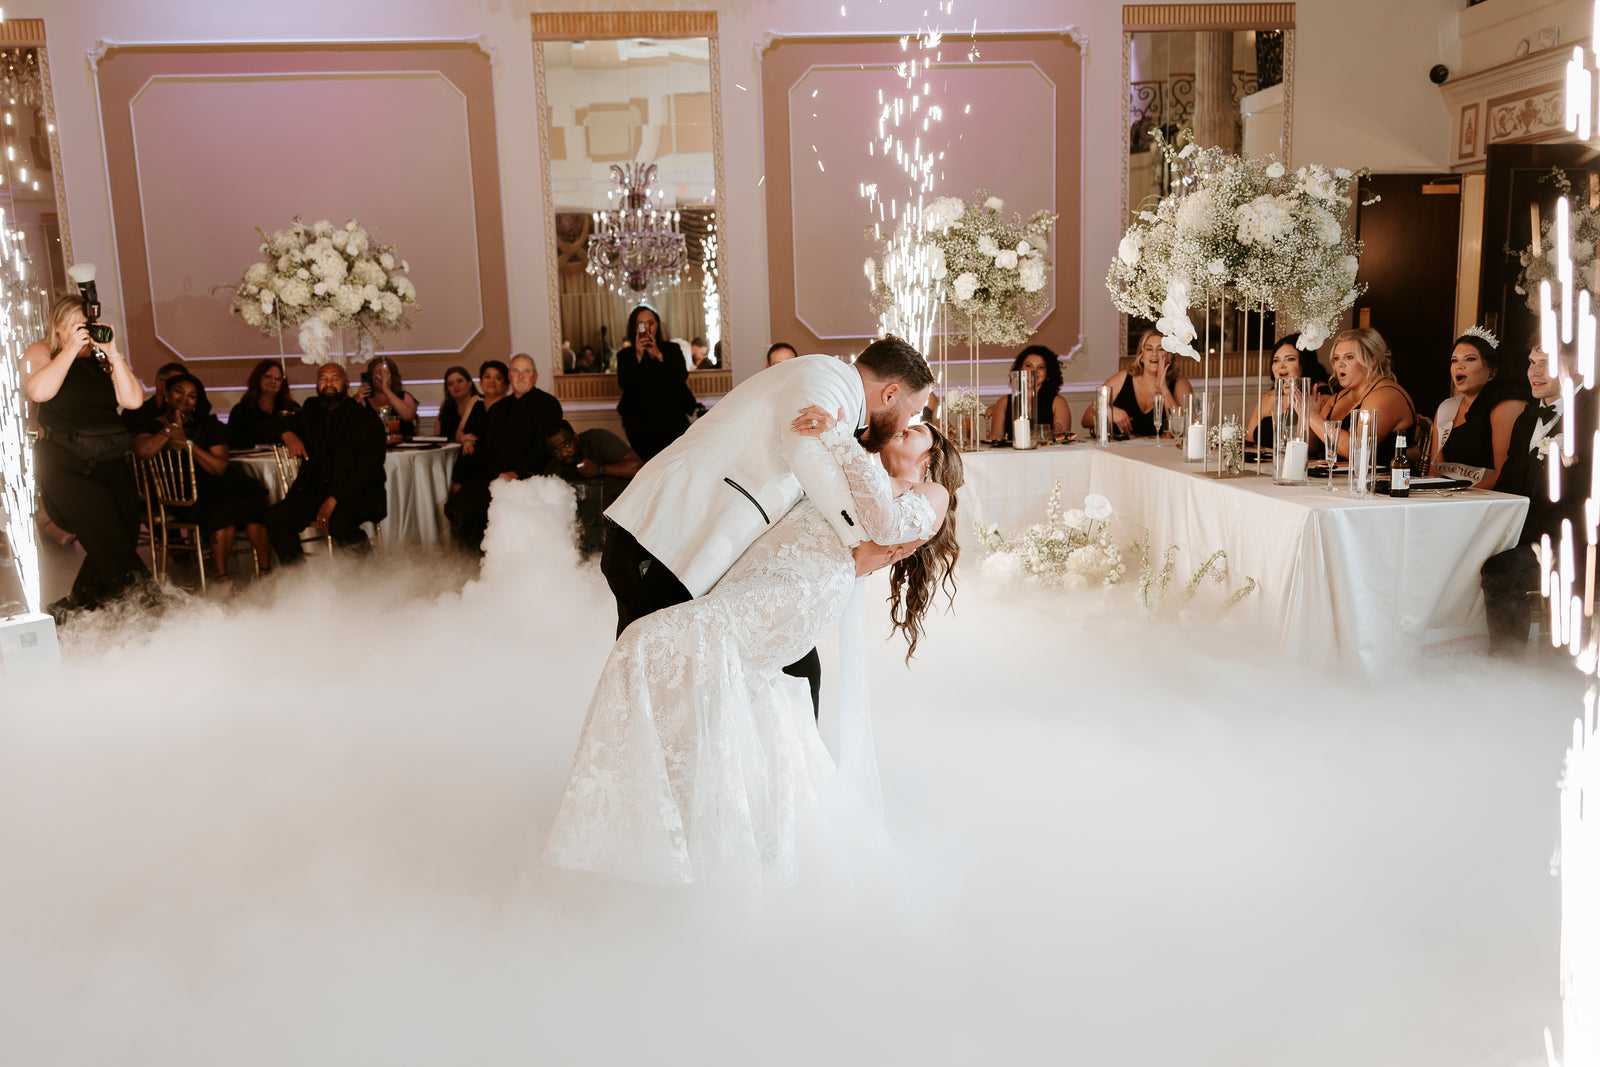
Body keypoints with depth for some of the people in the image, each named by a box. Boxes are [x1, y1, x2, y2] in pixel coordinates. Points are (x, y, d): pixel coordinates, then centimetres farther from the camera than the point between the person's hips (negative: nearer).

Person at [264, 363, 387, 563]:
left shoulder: (366, 419, -6)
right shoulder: (311, 410, 13)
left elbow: (369, 470, -15)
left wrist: (334, 499, -24)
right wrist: (287, 434, 3)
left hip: (359, 494, -6)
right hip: (315, 491, 6)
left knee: (337, 522, -37)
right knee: (275, 516, -18)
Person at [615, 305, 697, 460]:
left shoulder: (672, 349, 13)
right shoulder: (625, 355, 9)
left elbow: (683, 376, -4)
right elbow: (624, 385, -6)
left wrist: (658, 355, -11)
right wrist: (638, 357, -12)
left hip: (673, 419, 1)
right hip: (640, 422, -1)